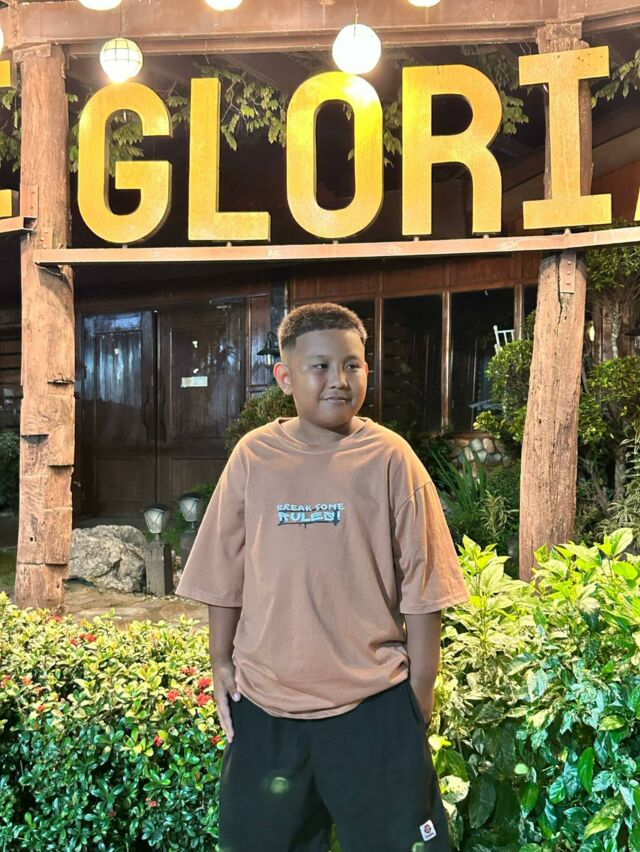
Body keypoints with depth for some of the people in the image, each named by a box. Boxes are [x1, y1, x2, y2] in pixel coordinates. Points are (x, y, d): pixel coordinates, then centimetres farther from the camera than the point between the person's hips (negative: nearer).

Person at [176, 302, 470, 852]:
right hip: (264, 700, 2)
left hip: (374, 702, -2)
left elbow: (421, 585, -3)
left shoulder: (390, 458, -6)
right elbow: (224, 574, 6)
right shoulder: (254, 455, -1)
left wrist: (420, 692, -2)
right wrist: (221, 661, 6)